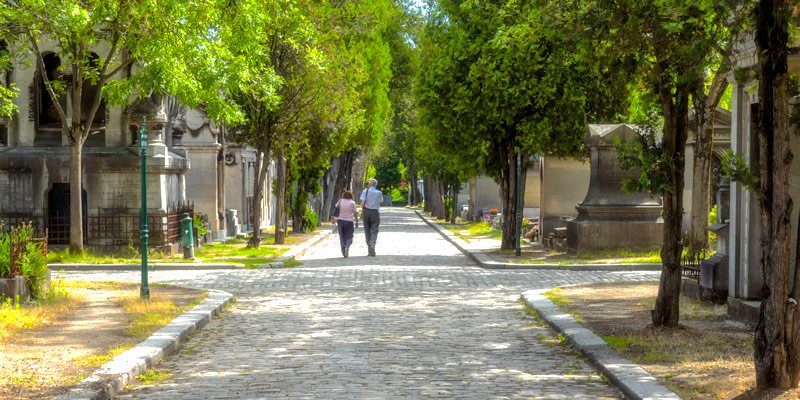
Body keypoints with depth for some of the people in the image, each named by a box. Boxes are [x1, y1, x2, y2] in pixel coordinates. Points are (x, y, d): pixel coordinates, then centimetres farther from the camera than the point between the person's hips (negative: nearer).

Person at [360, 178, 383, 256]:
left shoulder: (365, 191, -4)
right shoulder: (379, 193, 0)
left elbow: (362, 202, -11)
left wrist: (362, 210, 3)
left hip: (366, 211, 0)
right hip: (375, 212, 0)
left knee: (367, 231, 10)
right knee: (374, 231, 1)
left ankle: (370, 250, 10)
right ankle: (372, 245, -25)